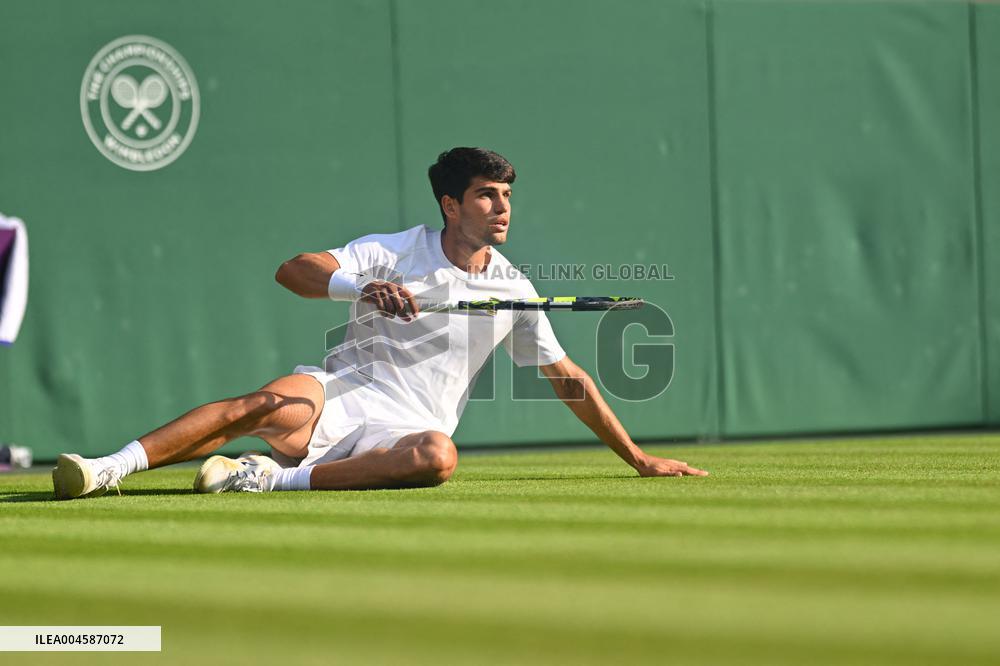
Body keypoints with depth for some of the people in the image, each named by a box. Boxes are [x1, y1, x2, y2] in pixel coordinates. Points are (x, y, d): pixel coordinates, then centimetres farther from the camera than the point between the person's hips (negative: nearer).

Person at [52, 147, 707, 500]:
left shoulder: (513, 289, 12)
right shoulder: (395, 252, 4)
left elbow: (569, 379, 20)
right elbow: (292, 270, -8)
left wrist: (639, 457, 18)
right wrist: (363, 285, -27)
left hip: (403, 427, 1)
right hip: (339, 394, -1)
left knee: (438, 455, -37)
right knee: (264, 405, -35)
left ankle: (279, 478, -35)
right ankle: (111, 468, -41)